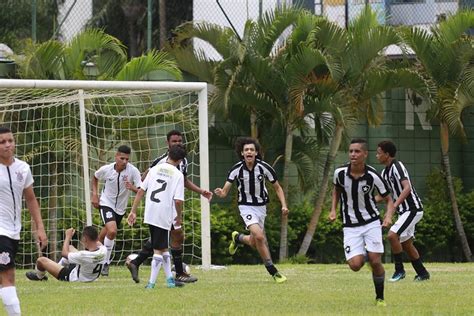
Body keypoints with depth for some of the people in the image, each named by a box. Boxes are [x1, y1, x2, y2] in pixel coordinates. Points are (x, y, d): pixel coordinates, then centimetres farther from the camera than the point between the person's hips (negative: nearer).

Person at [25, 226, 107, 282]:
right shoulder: (103, 250, -22)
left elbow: (64, 253, -19)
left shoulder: (85, 255, -40)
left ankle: (39, 276, 36)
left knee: (41, 260, 2)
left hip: (72, 277, -7)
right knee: (70, 247, 25)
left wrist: (68, 237, -8)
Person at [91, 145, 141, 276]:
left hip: (120, 208, 3)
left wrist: (132, 188, -44)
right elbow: (95, 178, 8)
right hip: (106, 203, -3)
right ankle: (105, 263, -10)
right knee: (112, 231, -24)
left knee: (107, 233, 17)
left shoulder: (133, 171, -20)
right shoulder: (106, 169, -16)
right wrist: (94, 194, 0)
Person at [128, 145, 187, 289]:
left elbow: (141, 191, 5)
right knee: (159, 250, 6)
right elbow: (178, 201, -12)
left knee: (162, 248, 17)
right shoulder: (178, 175, -4)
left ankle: (169, 278, 17)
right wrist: (179, 217, 5)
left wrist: (133, 211, 9)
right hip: (165, 216, -4)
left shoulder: (155, 169, 8)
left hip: (150, 214, 4)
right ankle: (151, 282, 1)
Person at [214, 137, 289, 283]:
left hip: (261, 206, 3)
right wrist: (221, 193, -39)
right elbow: (225, 191, -14)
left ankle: (238, 238, 45)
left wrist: (284, 205, -11)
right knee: (259, 236, -23)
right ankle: (272, 271, -12)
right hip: (246, 206, -3)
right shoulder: (236, 169, -14)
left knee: (254, 243, 10)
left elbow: (277, 187, 1)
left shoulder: (264, 167, -12)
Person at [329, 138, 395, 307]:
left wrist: (388, 216, -21)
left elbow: (389, 199, -3)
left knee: (375, 261, -11)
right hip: (350, 226, 1)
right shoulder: (340, 173, -10)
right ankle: (363, 254, 24)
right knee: (355, 264, -14)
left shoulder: (373, 176, -15)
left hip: (371, 223, -1)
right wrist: (333, 209, 1)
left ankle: (380, 298, 10)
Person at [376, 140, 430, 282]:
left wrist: (394, 206, -35)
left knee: (392, 235, -20)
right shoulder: (385, 172, 13)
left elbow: (407, 188, -28)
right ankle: (422, 273, 20)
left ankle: (399, 270, -10)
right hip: (405, 211, 10)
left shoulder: (397, 167, -16)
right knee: (406, 243, 12)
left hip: (412, 209, -10)